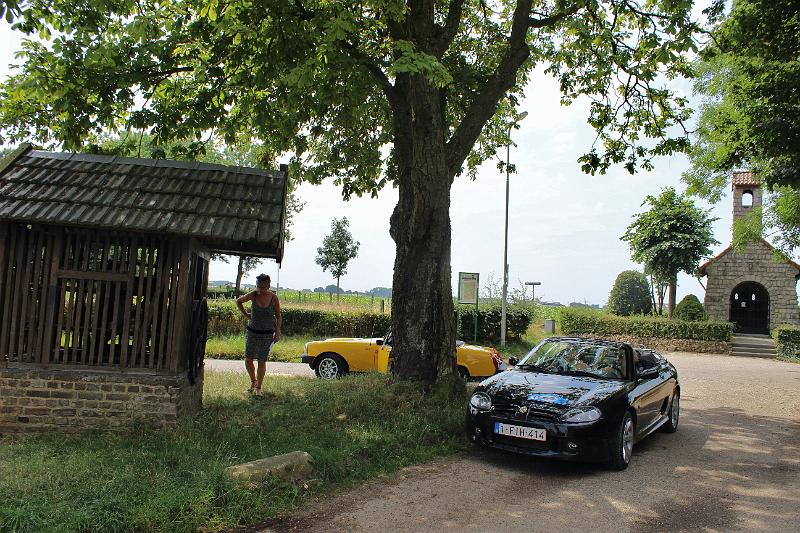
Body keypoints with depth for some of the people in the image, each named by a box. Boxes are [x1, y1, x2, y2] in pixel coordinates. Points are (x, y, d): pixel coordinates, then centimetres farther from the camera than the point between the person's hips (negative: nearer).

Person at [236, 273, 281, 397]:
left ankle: (258, 387, 16)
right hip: (252, 331, 2)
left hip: (267, 334, -2)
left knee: (262, 361, 2)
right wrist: (245, 314, 5)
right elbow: (238, 301, 11)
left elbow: (278, 316, 1)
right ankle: (253, 381, 31)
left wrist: (277, 332, -2)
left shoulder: (273, 298, -10)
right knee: (248, 359, 5)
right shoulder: (253, 295, -7)